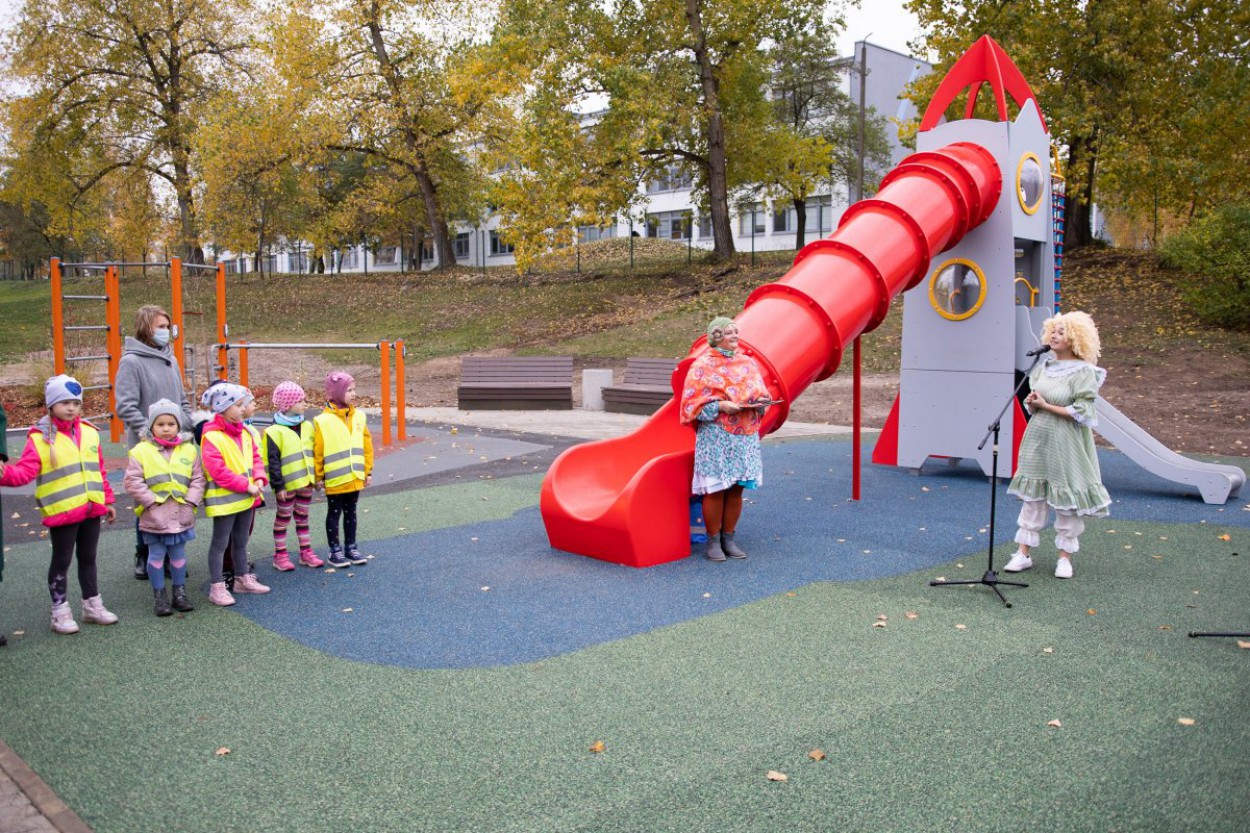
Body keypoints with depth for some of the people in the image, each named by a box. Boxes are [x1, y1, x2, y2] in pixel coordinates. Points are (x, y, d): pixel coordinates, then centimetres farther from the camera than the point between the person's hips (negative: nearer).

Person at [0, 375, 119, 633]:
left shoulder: (89, 433, 6)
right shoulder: (40, 437, -9)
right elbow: (26, 470, -17)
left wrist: (107, 500, 16)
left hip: (91, 509, 5)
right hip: (61, 512, -5)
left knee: (88, 558, 17)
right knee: (61, 561, 7)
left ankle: (92, 605, 29)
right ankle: (60, 611, 19)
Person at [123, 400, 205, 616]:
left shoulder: (189, 450, 3)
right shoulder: (141, 451, -5)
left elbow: (198, 478, 4)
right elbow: (132, 480, -8)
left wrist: (191, 501, -7)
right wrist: (151, 501, -13)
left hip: (181, 515, 2)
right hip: (154, 516, -2)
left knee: (178, 555, 13)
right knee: (156, 556, 7)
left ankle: (180, 593, 25)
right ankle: (159, 596, 18)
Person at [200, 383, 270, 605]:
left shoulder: (244, 433, 8)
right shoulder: (211, 437, -18)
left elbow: (255, 456, 13)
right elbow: (218, 471, -23)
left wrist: (259, 479, -5)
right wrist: (246, 486, -20)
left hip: (246, 498, 8)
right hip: (224, 500, -8)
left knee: (241, 542, 20)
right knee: (220, 543, 2)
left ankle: (243, 579, 32)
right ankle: (217, 587, 9)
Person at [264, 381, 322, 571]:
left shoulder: (307, 426, 7)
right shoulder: (275, 431, -13)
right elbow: (273, 461, -14)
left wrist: (317, 476, 14)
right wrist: (278, 485, -15)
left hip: (306, 482, 6)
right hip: (287, 484, -6)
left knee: (302, 517, 15)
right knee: (283, 519, 7)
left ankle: (306, 552, 23)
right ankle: (280, 556, 16)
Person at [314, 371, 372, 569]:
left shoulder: (359, 417, 1)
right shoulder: (323, 421, -14)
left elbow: (367, 446, 6)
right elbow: (317, 452, -9)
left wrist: (368, 471, 7)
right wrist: (319, 477, -4)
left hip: (355, 478, 5)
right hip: (334, 480, -5)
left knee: (351, 512, 16)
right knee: (334, 514, 8)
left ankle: (351, 547, 27)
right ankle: (335, 551, 18)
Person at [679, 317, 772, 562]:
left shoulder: (748, 363, 12)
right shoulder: (703, 365, -3)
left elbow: (760, 392, 17)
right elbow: (693, 401, -6)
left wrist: (760, 401, -6)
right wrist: (720, 406, -18)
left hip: (746, 434, 5)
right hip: (715, 435, -5)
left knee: (736, 489, 6)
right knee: (715, 489, -2)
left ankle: (728, 538, 18)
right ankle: (713, 541, 11)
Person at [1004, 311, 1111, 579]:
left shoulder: (1084, 372, -10)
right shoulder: (1044, 368, 9)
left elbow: (1082, 413, -16)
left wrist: (1046, 405, -15)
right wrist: (1031, 403, -6)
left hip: (1066, 444, -6)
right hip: (1038, 439, 6)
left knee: (1066, 501, 3)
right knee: (1032, 497, 8)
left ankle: (1065, 557, 17)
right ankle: (1023, 554, 13)